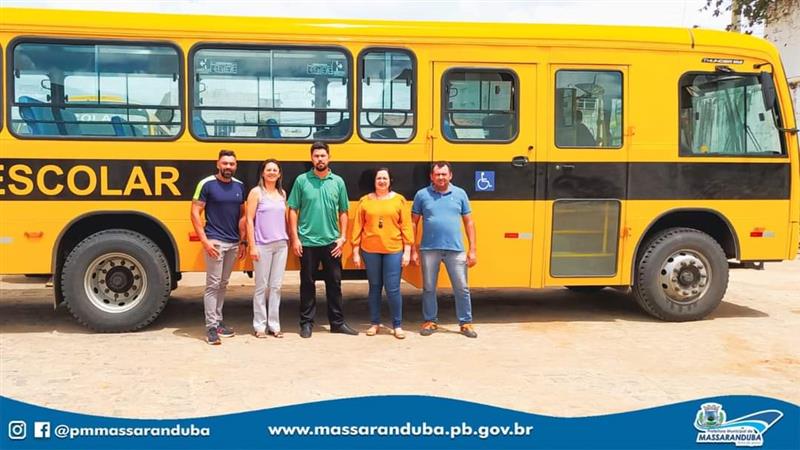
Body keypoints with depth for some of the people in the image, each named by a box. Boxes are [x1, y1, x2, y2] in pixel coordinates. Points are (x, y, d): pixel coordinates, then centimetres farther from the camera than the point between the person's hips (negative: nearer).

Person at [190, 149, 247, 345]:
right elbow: (195, 213, -8)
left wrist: (242, 241, 10)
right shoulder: (207, 184, -7)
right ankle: (211, 327, -1)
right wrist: (204, 240, -15)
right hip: (215, 241, -5)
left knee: (223, 284, 13)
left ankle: (218, 321, 23)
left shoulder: (239, 186, 9)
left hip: (233, 243, 6)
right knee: (213, 284, -4)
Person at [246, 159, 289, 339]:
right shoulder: (256, 192, -3)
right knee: (261, 286, 1)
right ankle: (259, 326, 9)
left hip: (281, 245, 4)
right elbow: (249, 220, -6)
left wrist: (288, 240, 11)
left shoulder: (282, 193, 11)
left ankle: (274, 324, 14)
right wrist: (252, 246, -12)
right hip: (263, 245, -4)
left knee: (276, 286, 7)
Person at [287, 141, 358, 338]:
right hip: (307, 242, -2)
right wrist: (295, 238, -6)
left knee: (334, 283, 8)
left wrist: (342, 237, 0)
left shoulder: (338, 182, 4)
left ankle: (337, 322, 18)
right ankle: (306, 322, 16)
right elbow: (293, 211, 0)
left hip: (331, 242, 2)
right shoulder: (302, 180, -1)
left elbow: (343, 212, 8)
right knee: (307, 283, 6)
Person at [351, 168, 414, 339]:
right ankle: (374, 323, 22)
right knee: (374, 287, 10)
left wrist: (407, 251, -3)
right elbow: (357, 227, 4)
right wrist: (355, 252, 2)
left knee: (393, 289, -2)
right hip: (370, 251, 1)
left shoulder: (399, 200, 3)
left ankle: (397, 325, 10)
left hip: (393, 251, -1)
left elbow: (406, 227, 2)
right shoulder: (365, 201, 4)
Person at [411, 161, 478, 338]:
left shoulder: (460, 194, 4)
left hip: (455, 250, 1)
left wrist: (473, 249, 2)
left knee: (461, 288, 5)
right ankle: (430, 321, 23)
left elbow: (469, 222, 7)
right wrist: (413, 249, -1)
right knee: (428, 288, 9)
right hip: (429, 249, 0)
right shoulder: (422, 195, 1)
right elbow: (413, 223, 5)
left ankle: (466, 323, 17)